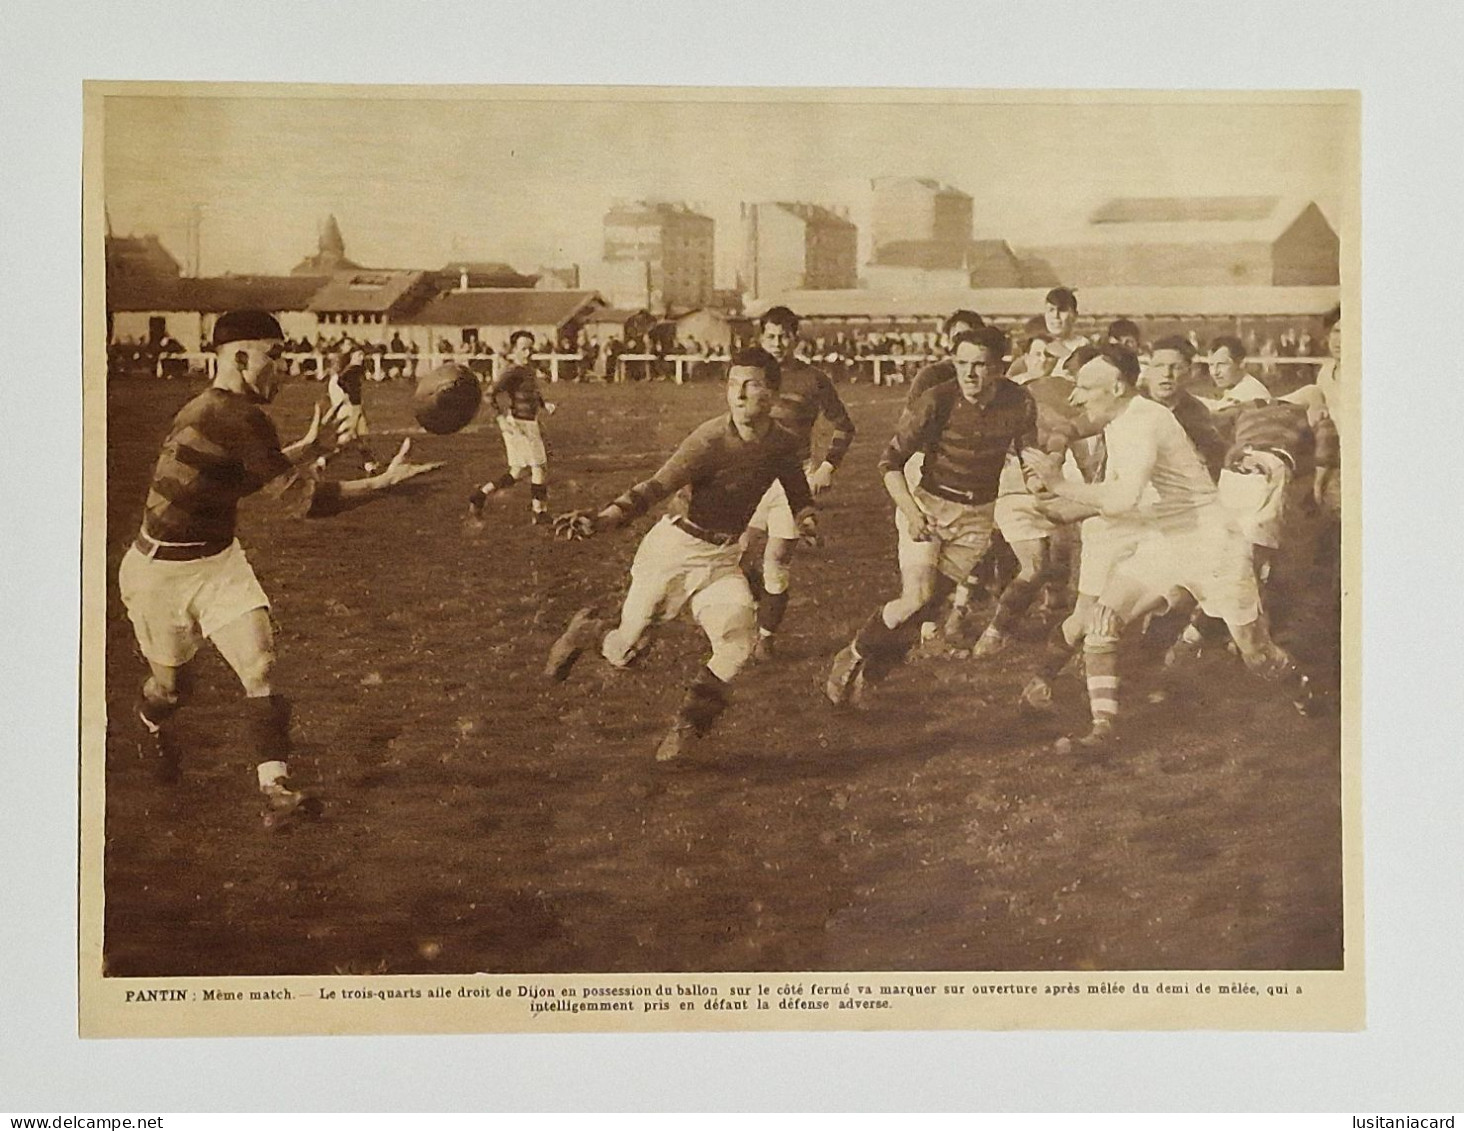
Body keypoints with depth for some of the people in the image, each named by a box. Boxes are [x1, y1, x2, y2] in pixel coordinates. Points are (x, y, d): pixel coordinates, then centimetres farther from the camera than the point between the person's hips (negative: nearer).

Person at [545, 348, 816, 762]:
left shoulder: (785, 446, -2)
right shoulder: (711, 440, -20)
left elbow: (798, 494, 16)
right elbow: (656, 487, -30)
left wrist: (806, 518, -8)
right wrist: (600, 520, -45)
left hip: (722, 557, 4)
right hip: (674, 547, -4)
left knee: (740, 638, -22)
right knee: (625, 653, 2)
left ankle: (688, 725, -1)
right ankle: (585, 630, 40)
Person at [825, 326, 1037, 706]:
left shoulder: (1019, 404, -10)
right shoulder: (937, 401, -19)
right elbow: (891, 462, -13)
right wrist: (912, 513, -23)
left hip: (977, 516, 3)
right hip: (928, 504, -3)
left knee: (928, 606, 1)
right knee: (915, 599, -18)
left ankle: (868, 677, 18)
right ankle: (852, 658, 5)